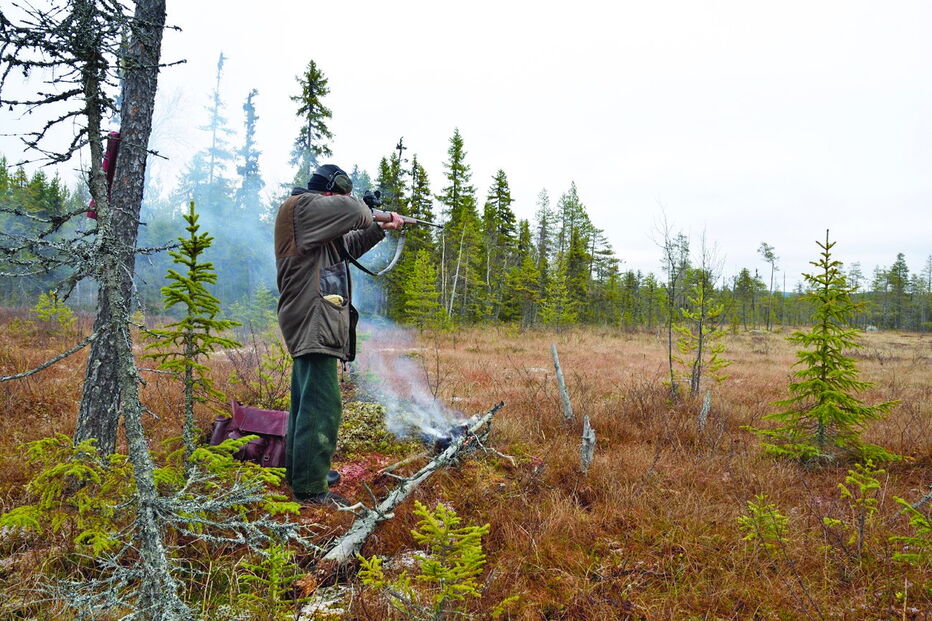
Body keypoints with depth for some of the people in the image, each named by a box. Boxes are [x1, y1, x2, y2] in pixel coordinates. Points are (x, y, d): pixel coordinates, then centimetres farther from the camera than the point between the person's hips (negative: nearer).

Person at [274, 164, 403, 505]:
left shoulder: (313, 214, 21)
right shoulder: (302, 206, -10)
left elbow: (347, 247, 30)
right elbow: (354, 211, -22)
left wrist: (381, 229, 25)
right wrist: (364, 212, 1)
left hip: (312, 323, 11)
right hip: (313, 321, -11)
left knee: (307, 399, 18)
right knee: (323, 403, -11)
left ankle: (299, 471, 29)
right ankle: (310, 487, -7)